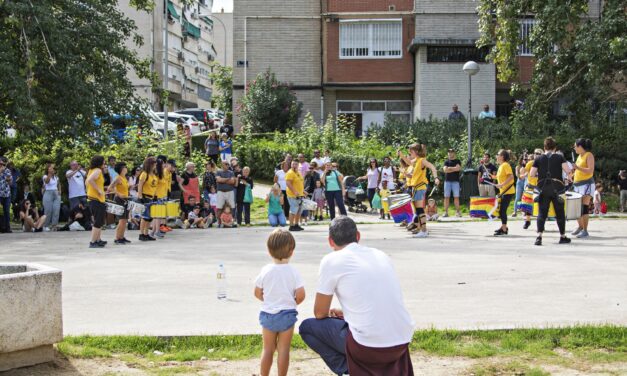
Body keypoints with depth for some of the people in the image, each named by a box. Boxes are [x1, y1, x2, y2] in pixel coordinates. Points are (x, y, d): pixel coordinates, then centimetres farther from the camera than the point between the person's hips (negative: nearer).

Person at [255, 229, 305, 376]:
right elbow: (301, 295, -13)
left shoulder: (265, 270, -7)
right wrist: (292, 303, 8)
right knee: (284, 350, 6)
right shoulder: (293, 272, -10)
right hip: (287, 314, -1)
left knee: (268, 349, 13)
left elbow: (257, 293, -1)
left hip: (268, 314, 1)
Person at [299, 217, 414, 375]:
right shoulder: (381, 255, 14)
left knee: (307, 327, 15)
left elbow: (320, 313, 6)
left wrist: (332, 314, 28)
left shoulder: (331, 261, -3)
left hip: (369, 345, -6)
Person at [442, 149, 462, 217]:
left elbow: (458, 168, -9)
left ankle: (458, 212, -2)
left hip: (455, 181, -1)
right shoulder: (446, 161, 13)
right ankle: (446, 212, -1)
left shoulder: (458, 161, 9)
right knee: (446, 197, -2)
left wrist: (449, 168, -4)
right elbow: (445, 170, -3)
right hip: (447, 181, 1)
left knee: (456, 197, -4)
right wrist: (454, 169, -6)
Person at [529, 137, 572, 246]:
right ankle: (563, 237, 21)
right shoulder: (560, 157, 1)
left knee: (542, 213, 0)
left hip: (543, 188, 1)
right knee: (560, 213, 11)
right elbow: (567, 170, -9)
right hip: (557, 188, 0)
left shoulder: (538, 158, 3)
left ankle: (539, 236, -16)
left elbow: (531, 174, 0)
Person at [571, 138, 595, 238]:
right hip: (577, 184, 8)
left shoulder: (589, 155, -8)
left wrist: (577, 167, -24)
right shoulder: (579, 156, 17)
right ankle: (580, 227, 25)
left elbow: (590, 170, -18)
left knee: (584, 207, -11)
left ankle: (585, 231, -10)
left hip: (587, 184, -8)